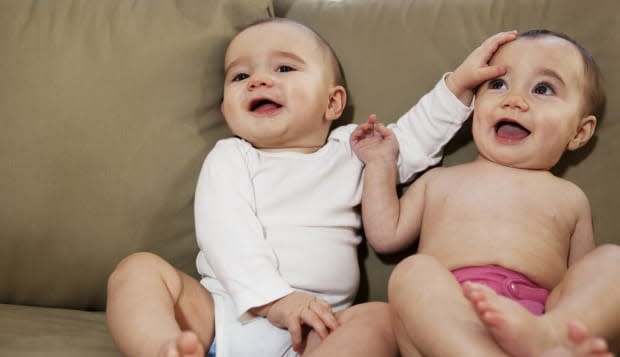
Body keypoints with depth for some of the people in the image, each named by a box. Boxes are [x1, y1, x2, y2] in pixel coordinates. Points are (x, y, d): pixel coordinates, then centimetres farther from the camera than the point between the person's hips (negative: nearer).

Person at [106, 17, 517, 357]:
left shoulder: (349, 149, 22)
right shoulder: (230, 158, 12)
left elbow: (414, 140, 26)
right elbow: (225, 234, -4)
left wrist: (460, 83, 16)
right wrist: (272, 297, -19)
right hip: (222, 309, -1)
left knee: (381, 317, -27)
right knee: (139, 269, -20)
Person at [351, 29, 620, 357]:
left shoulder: (569, 197, 27)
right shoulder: (439, 181, 31)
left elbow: (584, 286, 24)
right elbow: (386, 235, 27)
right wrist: (381, 164, 27)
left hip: (543, 313, 1)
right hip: (444, 311, 0)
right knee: (413, 272, -31)